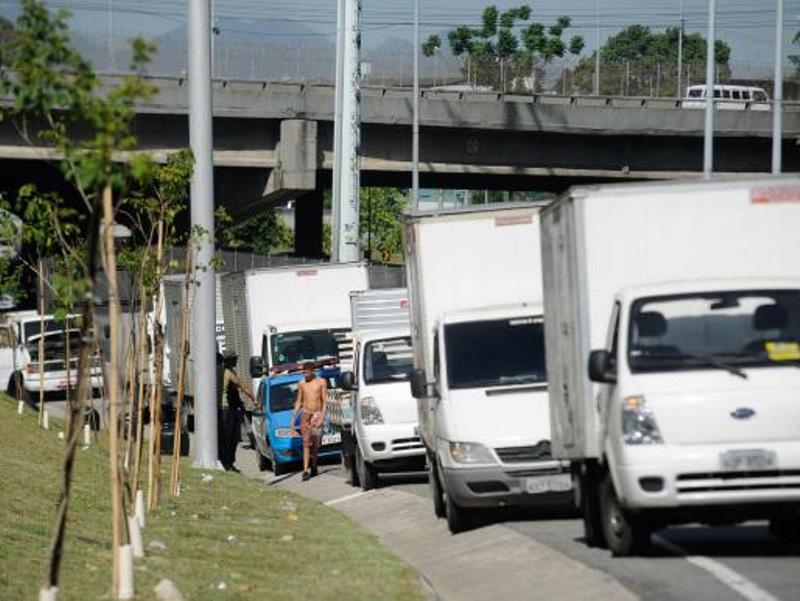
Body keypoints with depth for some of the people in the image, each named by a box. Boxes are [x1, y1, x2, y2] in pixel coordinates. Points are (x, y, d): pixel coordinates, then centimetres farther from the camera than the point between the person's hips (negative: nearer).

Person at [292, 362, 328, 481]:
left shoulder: (321, 382, 2)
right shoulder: (302, 384, 9)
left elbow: (324, 400, 1)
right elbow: (299, 401, 14)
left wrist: (323, 414, -8)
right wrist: (294, 415, 6)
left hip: (317, 414, -1)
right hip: (305, 414, 1)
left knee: (315, 444, 3)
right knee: (306, 443, -9)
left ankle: (314, 467, 20)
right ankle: (305, 470, -15)